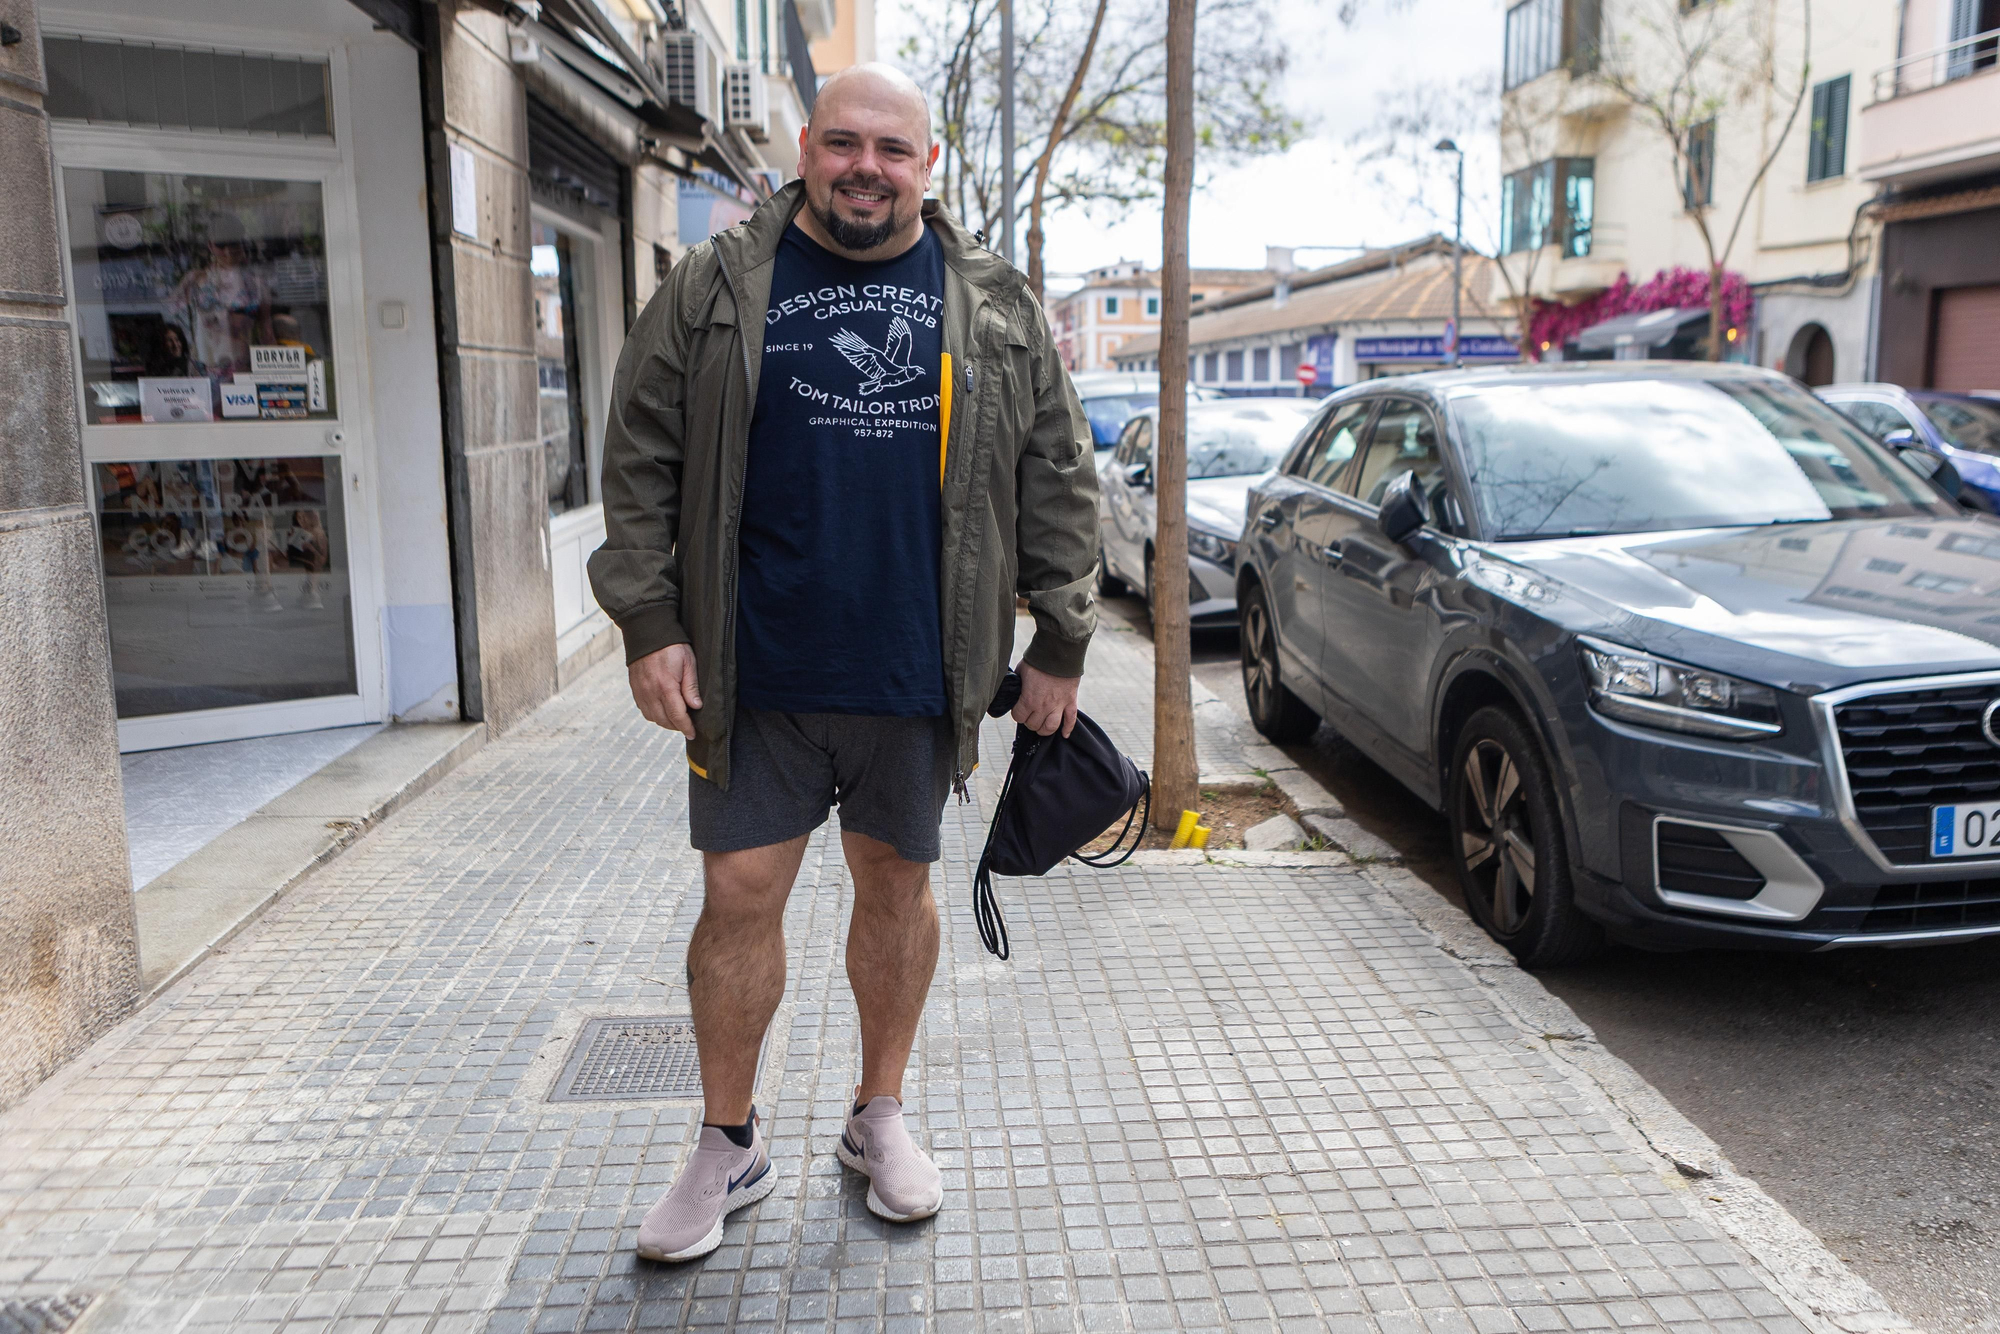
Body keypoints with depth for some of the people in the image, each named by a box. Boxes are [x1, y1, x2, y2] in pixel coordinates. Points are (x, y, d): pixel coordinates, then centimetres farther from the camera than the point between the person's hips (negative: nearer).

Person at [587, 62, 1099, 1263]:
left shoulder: (996, 306, 6)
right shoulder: (716, 288, 3)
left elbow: (1057, 479, 7)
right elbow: (642, 463, 2)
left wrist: (1061, 643, 3)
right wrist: (650, 625, -5)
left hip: (919, 672, 1)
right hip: (755, 673, -1)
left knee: (898, 883, 13)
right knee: (740, 895, 4)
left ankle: (881, 1115, 32)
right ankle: (731, 1143, 23)